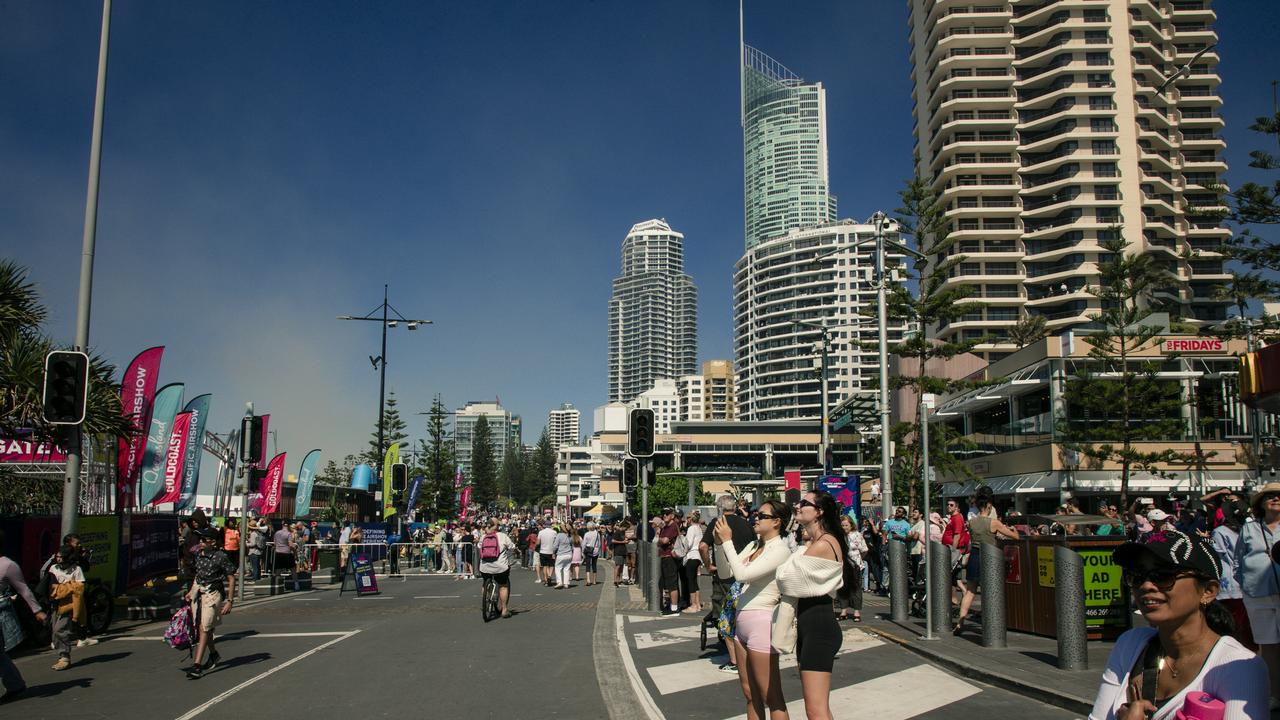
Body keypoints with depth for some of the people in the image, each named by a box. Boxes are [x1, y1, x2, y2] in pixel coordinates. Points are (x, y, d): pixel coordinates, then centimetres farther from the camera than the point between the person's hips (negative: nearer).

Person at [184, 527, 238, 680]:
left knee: (204, 628, -10)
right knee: (201, 627, 14)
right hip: (198, 591, 7)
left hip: (213, 594, -7)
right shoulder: (198, 555, 5)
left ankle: (197, 665, -9)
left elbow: (231, 579, -11)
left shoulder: (221, 557, -15)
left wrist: (229, 601, -13)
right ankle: (213, 654, 36)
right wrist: (191, 592, 16)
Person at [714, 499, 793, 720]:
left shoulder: (779, 551, -14)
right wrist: (719, 544, -5)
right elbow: (724, 573, 8)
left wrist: (727, 541, -19)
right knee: (751, 695, 16)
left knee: (772, 698, -1)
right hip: (742, 621, 9)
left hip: (761, 623, -9)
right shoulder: (753, 545, 11)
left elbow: (742, 574, -24)